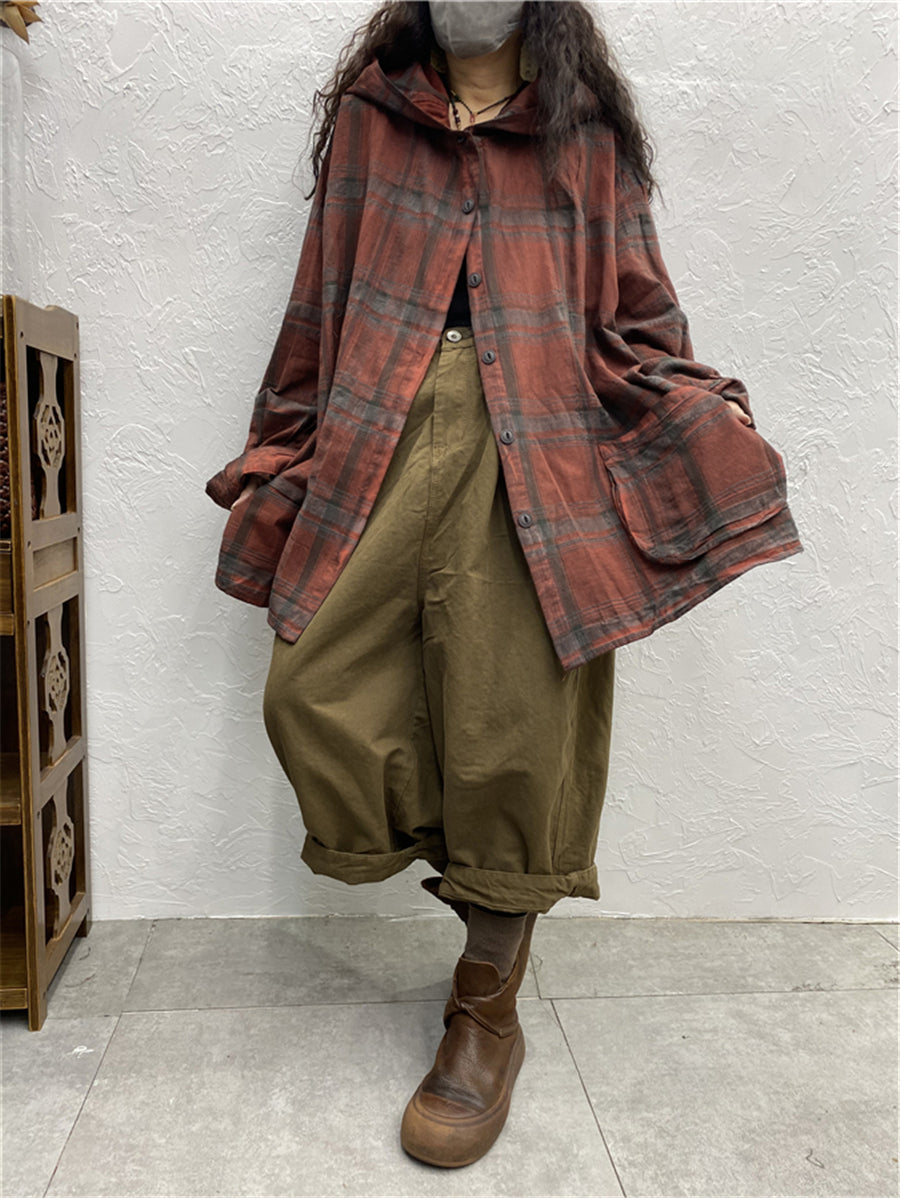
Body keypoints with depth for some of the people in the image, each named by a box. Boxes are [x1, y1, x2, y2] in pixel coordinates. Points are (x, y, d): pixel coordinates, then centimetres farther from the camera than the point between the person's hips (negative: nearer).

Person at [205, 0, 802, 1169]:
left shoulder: (587, 128, 16)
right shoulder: (367, 111, 20)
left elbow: (637, 312, 10)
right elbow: (322, 303, 17)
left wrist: (707, 438, -6)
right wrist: (280, 463, 13)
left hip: (535, 447, -2)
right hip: (379, 437, 2)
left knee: (517, 720, -4)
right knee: (315, 691, -9)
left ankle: (487, 1014, 14)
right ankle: (458, 864, 18)